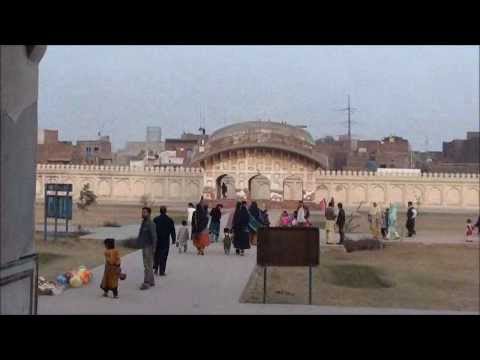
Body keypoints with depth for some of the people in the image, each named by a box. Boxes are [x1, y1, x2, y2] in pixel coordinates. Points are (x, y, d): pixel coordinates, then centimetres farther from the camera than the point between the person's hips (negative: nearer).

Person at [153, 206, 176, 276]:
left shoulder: (156, 219, -3)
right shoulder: (170, 220, -1)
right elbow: (172, 230, 2)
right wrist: (173, 239, 10)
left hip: (157, 240, 0)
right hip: (166, 241, 0)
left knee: (156, 255, 15)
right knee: (163, 256, 3)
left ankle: (156, 269, 6)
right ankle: (162, 271, 2)